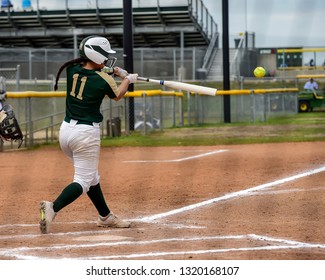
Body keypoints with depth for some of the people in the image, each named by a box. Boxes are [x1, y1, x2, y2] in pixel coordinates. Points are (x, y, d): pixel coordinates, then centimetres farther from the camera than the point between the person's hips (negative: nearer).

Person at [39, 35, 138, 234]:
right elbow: (117, 95, 12)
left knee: (92, 176, 20)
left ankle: (106, 217, 32)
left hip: (66, 129, 7)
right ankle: (53, 208, -26)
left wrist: (114, 70, 21)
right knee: (83, 181, -2)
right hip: (86, 133, -7)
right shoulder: (104, 80, -12)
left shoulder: (72, 68, 0)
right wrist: (128, 79, 30)